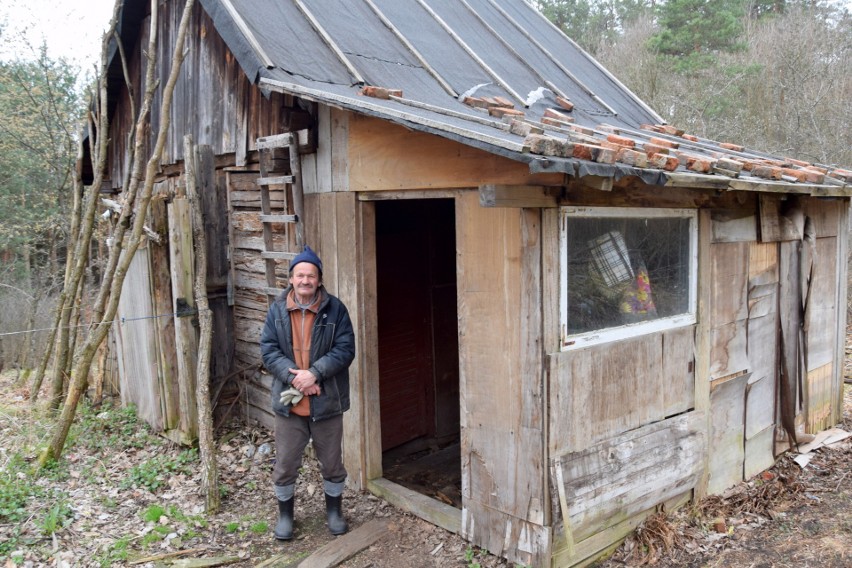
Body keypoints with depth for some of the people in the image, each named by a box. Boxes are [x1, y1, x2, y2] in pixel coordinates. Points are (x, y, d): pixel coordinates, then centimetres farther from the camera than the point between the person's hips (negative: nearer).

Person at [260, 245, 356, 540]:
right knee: (285, 464, 12)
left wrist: (314, 373, -20)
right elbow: (268, 350, -4)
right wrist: (294, 377, -18)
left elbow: (345, 348, -10)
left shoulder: (334, 309, -6)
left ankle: (334, 510, 36)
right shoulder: (277, 310, 0)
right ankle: (285, 514, 34)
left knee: (332, 463, 14)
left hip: (326, 402, -1)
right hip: (289, 402, 1)